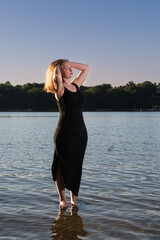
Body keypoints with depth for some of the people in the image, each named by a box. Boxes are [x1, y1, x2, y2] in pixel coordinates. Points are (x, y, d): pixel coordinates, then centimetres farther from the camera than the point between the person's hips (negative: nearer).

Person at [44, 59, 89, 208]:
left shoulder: (76, 85, 12)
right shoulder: (59, 89, -7)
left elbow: (85, 68, 23)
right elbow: (57, 78, -30)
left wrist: (69, 63, 13)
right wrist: (56, 67, -9)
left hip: (80, 132, 6)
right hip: (65, 133, -6)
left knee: (76, 166, 10)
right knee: (63, 166, 3)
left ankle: (74, 198, 19)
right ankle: (62, 199, 14)